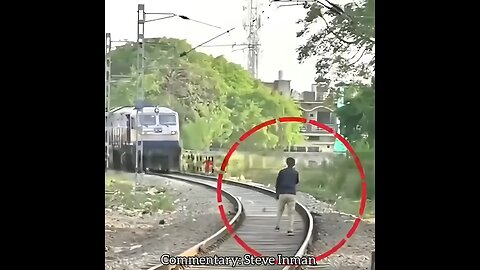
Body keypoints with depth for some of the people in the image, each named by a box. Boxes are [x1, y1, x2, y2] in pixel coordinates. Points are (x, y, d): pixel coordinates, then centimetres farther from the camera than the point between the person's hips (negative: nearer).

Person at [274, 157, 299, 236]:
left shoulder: (281, 172, 6)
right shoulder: (295, 172, 7)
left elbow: (277, 184, 8)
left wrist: (277, 194, 21)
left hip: (282, 194, 1)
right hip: (291, 194, -1)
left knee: (280, 210, 21)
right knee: (291, 212, 1)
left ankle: (277, 226, 21)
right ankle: (290, 230, -9)